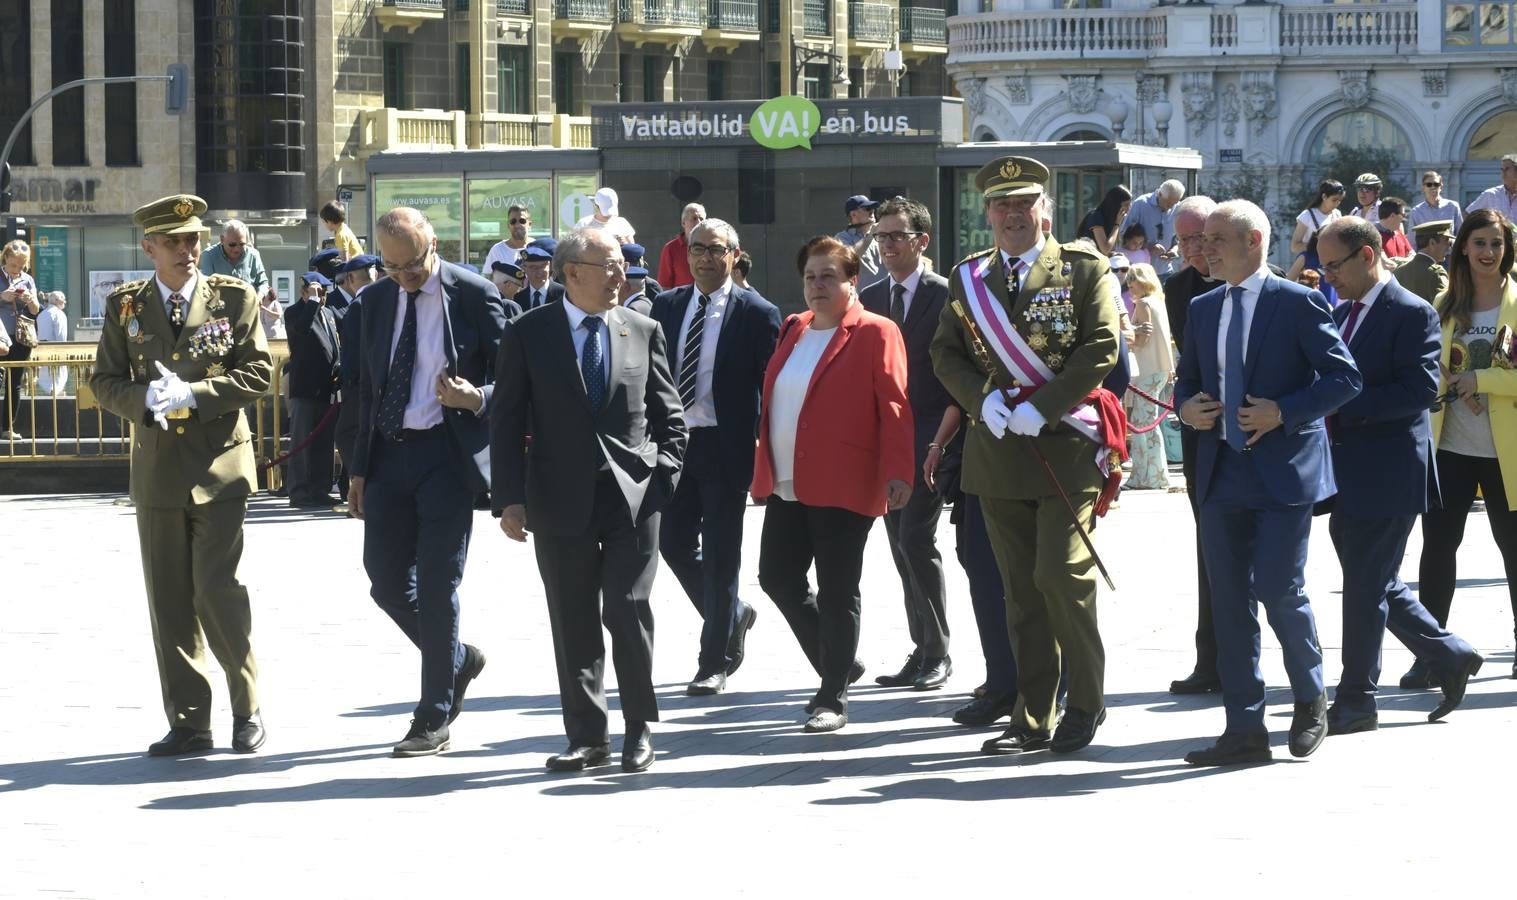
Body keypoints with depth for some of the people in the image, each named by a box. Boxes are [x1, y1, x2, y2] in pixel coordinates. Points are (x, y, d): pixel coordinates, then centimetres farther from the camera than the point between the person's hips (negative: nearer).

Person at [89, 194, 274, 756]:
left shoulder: (235, 298, 1)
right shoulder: (124, 306, 7)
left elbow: (258, 372, -5)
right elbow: (105, 382, 6)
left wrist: (193, 395, -17)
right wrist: (147, 398, -15)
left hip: (220, 466, -3)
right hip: (157, 469, 3)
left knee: (217, 588, -10)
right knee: (169, 599, 4)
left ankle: (248, 709, 7)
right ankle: (188, 723, 12)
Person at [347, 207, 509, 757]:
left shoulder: (476, 297, -6)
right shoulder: (376, 301, 10)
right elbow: (367, 387, 15)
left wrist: (476, 398, -24)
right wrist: (359, 468, 12)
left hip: (447, 453, -5)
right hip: (389, 454, 6)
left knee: (437, 586, -4)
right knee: (386, 580, 5)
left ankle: (434, 718, 5)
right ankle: (458, 661, 31)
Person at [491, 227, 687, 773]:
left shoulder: (643, 332, 8)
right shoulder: (530, 334, 2)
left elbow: (669, 416, 12)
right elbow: (507, 421, 1)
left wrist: (662, 477, -2)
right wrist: (510, 498, -7)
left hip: (633, 497, 0)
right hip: (561, 498, 0)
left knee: (628, 610, -7)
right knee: (573, 623, 4)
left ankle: (639, 729, 7)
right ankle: (587, 737, 13)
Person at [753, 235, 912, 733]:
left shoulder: (874, 334, -6)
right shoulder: (793, 330, 15)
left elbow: (894, 407, -12)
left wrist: (898, 471, -20)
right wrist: (765, 468, 16)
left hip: (842, 486, -7)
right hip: (787, 485, 8)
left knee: (837, 592, -2)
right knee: (778, 577, 9)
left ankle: (832, 700, 6)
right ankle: (836, 665, 27)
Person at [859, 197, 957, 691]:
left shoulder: (945, 296, -6)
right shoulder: (870, 298, 11)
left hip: (929, 438, -6)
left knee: (915, 539, -13)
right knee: (902, 544, 8)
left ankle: (938, 653, -3)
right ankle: (922, 651, 15)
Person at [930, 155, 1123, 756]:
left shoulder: (1085, 270, 0)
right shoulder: (968, 277, 12)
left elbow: (1101, 349, -9)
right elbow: (946, 353, 10)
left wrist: (1041, 408, -15)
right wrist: (983, 400, -8)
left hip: (1066, 445, -4)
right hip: (997, 452, 4)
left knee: (1060, 575, -11)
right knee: (1021, 591, 7)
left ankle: (1086, 703, 6)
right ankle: (1033, 718, 13)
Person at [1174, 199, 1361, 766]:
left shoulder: (1297, 304, -6)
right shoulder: (1203, 308, 12)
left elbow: (1344, 377, -8)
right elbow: (1186, 379, 22)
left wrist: (1283, 413, -17)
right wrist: (1186, 407, 0)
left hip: (1283, 470, -6)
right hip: (1222, 474, 6)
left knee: (1279, 590, -8)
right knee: (1229, 602, 4)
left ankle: (1310, 698, 18)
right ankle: (1244, 729, 9)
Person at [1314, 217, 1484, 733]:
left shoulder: (1412, 314, -11)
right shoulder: (1342, 313, 15)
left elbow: (1420, 390, -20)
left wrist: (1342, 408, -23)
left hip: (1387, 474, -9)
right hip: (1346, 475, 9)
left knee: (1367, 588, -3)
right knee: (1376, 586, 13)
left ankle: (1355, 701, 4)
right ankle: (1451, 659, 27)